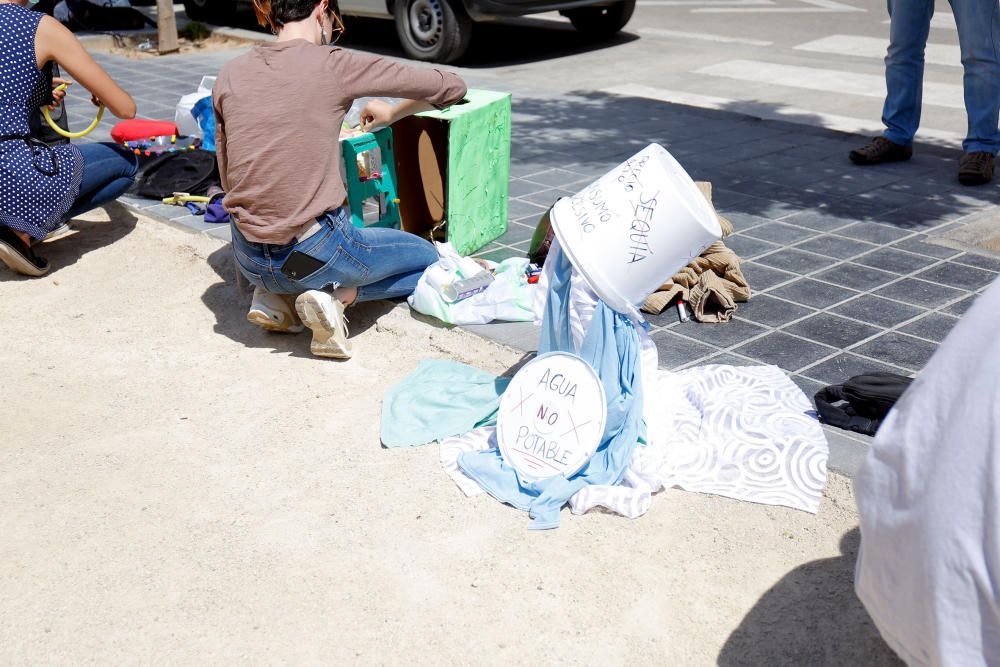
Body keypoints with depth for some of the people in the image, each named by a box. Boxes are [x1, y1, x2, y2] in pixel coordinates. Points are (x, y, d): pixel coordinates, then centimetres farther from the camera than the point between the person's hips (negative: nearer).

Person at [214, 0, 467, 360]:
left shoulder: (228, 77, 3)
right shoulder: (335, 65, -10)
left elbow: (228, 179, 11)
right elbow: (451, 87, -2)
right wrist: (392, 113, 17)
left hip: (249, 260, 5)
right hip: (314, 254, -5)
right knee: (427, 256, 21)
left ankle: (277, 296, 11)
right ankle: (336, 295, -3)